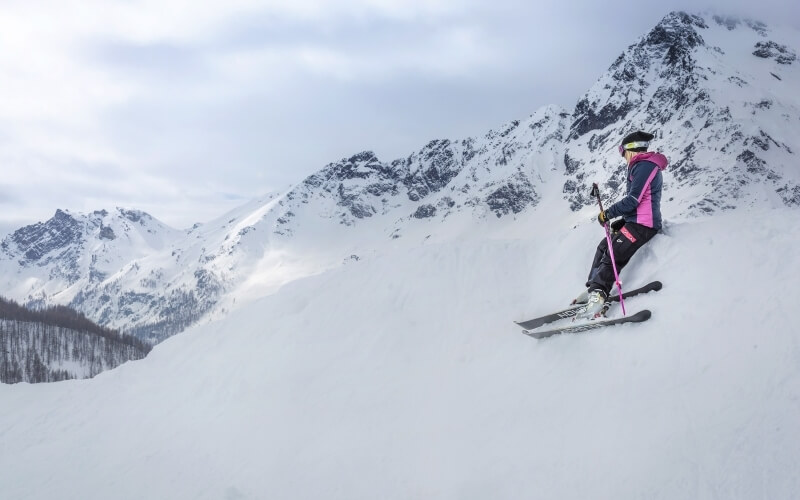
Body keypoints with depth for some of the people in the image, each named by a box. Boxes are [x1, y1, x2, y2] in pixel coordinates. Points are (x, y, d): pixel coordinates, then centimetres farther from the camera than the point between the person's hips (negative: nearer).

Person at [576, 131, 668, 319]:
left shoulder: (644, 166, -13)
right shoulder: (642, 166, 20)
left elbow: (633, 200, -21)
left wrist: (607, 214, -13)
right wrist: (622, 221, 16)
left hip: (642, 225, -11)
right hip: (635, 221, 11)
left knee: (613, 255, -18)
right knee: (604, 247, 13)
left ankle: (597, 297, -26)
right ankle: (593, 289, 11)